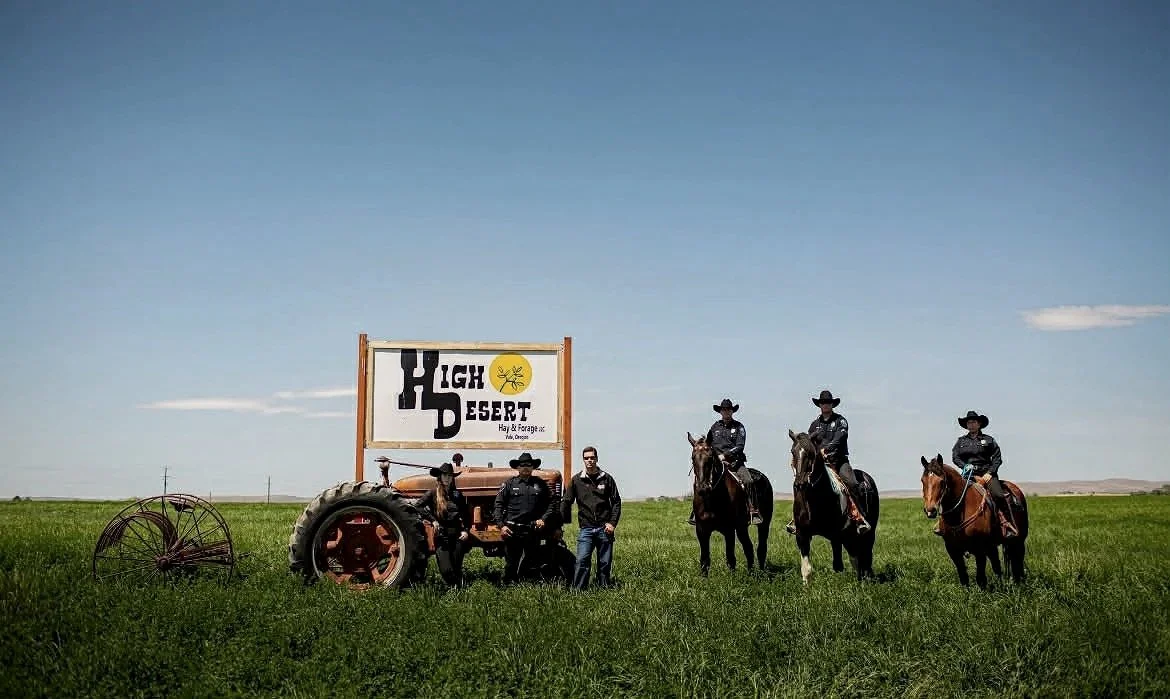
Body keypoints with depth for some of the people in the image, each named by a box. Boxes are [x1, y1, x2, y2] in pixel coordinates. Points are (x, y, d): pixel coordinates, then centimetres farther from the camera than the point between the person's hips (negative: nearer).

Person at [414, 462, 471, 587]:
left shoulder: (457, 494, 8)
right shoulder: (434, 493, -1)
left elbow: (466, 515, 13)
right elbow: (419, 505, -11)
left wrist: (466, 530, 0)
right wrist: (433, 520, -15)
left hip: (457, 536, 2)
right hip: (441, 537, -2)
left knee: (457, 569, 5)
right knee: (446, 570, -11)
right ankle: (453, 586, 14)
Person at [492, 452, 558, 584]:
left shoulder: (540, 484, 9)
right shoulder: (509, 484, 3)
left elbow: (551, 504, 13)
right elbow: (498, 506, 0)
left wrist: (543, 519, -2)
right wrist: (501, 525, -9)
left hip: (533, 531, 2)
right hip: (512, 531, -2)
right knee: (511, 563, 2)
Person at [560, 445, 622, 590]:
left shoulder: (607, 479, 4)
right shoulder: (577, 479, 4)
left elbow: (616, 502, 6)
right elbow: (566, 502, 5)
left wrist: (612, 523, -3)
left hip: (604, 528, 1)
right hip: (585, 528, 0)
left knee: (605, 563, 6)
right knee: (582, 560, -9)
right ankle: (578, 590, -2)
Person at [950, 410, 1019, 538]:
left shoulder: (988, 440, 7)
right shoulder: (961, 440, 12)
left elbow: (997, 458, 4)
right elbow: (955, 457, 7)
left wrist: (990, 473, -8)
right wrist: (965, 466, -11)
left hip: (986, 473, -2)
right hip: (968, 474, 2)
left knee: (999, 495, -24)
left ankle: (1009, 525, -20)